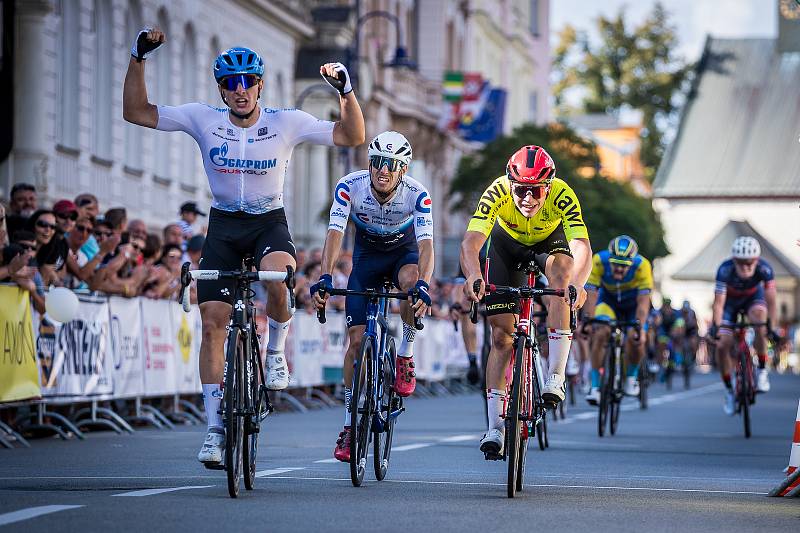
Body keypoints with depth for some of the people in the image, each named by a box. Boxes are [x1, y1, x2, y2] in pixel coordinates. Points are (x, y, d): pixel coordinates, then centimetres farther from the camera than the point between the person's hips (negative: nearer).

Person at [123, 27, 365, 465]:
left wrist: (345, 90, -25)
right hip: (223, 224, 2)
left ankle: (276, 351, -5)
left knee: (275, 276, -37)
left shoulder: (286, 123, -11)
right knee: (213, 324, -5)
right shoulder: (204, 120, -9)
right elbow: (136, 113, -7)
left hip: (269, 223, -2)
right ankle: (214, 427, 4)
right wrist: (138, 58, -17)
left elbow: (352, 137, -11)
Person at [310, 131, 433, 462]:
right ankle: (349, 426, 1)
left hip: (404, 251, -1)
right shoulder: (350, 187, -26)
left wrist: (423, 285, -56)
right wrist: (325, 278, -49)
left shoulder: (417, 194, -28)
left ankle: (406, 354, -12)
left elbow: (426, 243, -38)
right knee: (357, 338, -9)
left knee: (411, 280, -38)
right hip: (367, 255, 1)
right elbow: (335, 233, -34)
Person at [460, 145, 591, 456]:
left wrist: (577, 285, -66)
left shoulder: (562, 195, -37)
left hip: (550, 240, -1)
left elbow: (582, 248, -47)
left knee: (561, 272, -35)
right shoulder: (497, 193, -36)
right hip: (507, 243, 1)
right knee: (502, 335, -5)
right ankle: (495, 428, 2)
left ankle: (555, 377, -30)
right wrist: (473, 276, -66)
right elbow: (470, 242, -46)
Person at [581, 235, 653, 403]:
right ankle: (595, 386, -17)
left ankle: (631, 377, 11)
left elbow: (643, 302, -36)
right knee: (600, 334, -23)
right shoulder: (599, 261, -33)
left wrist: (640, 328, -48)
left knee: (635, 339, -19)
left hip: (633, 301, 0)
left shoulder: (642, 265, -34)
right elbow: (590, 295, -34)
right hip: (608, 299, 0)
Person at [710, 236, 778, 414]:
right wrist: (716, 326, -50)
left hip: (753, 298, 0)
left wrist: (771, 324, -46)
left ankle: (762, 370, -19)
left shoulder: (764, 269, -34)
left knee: (759, 315, -34)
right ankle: (729, 390, 10)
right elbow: (719, 302, -38)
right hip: (730, 301, 0)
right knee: (722, 345, -13)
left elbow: (771, 299, -36)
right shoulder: (725, 270, -36)